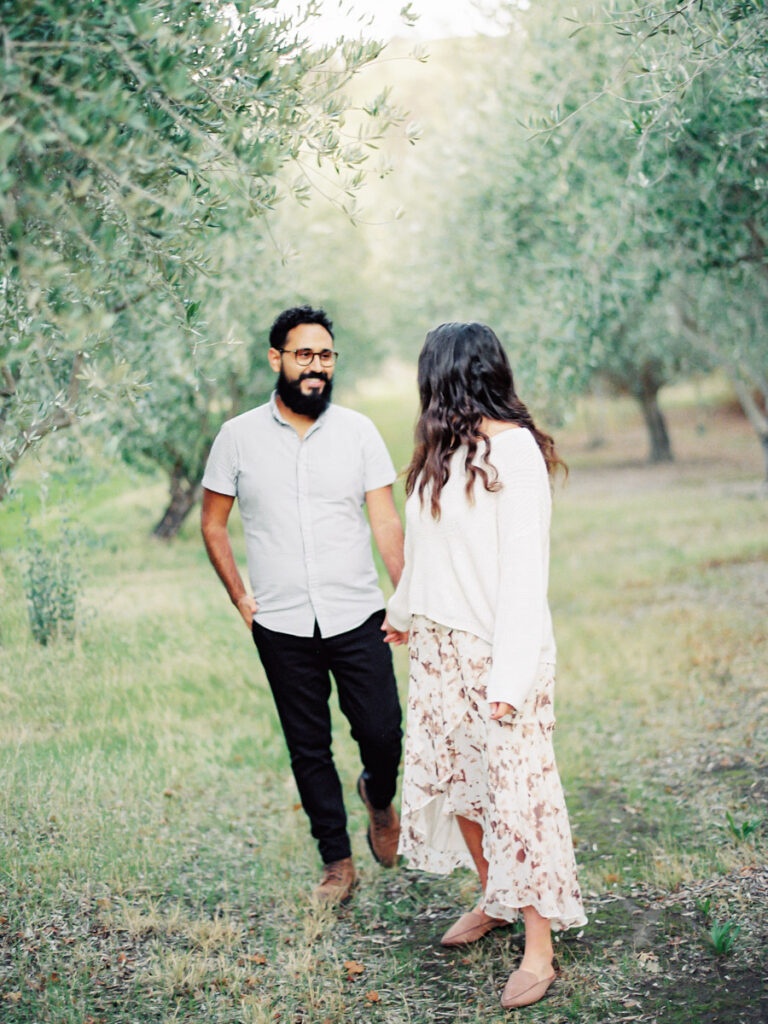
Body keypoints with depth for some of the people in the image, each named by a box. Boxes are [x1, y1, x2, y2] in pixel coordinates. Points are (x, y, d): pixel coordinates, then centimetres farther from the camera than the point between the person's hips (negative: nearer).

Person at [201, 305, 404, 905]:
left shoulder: (358, 431, 1)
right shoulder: (239, 437, 1)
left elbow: (386, 523, 0)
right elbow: (213, 524, 10)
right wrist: (240, 597, 3)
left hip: (357, 618, 0)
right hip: (282, 627, 0)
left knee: (382, 734, -2)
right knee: (309, 750, 8)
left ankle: (380, 798, 33)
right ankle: (338, 863, 23)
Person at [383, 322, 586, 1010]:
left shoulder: (513, 449, -14)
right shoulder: (444, 450, 9)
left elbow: (525, 569, -18)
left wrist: (509, 677, -20)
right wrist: (403, 611, 35)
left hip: (496, 649, -8)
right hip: (438, 645, 8)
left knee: (515, 787, -3)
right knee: (449, 774, 13)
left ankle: (540, 948, 8)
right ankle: (494, 901, 32)